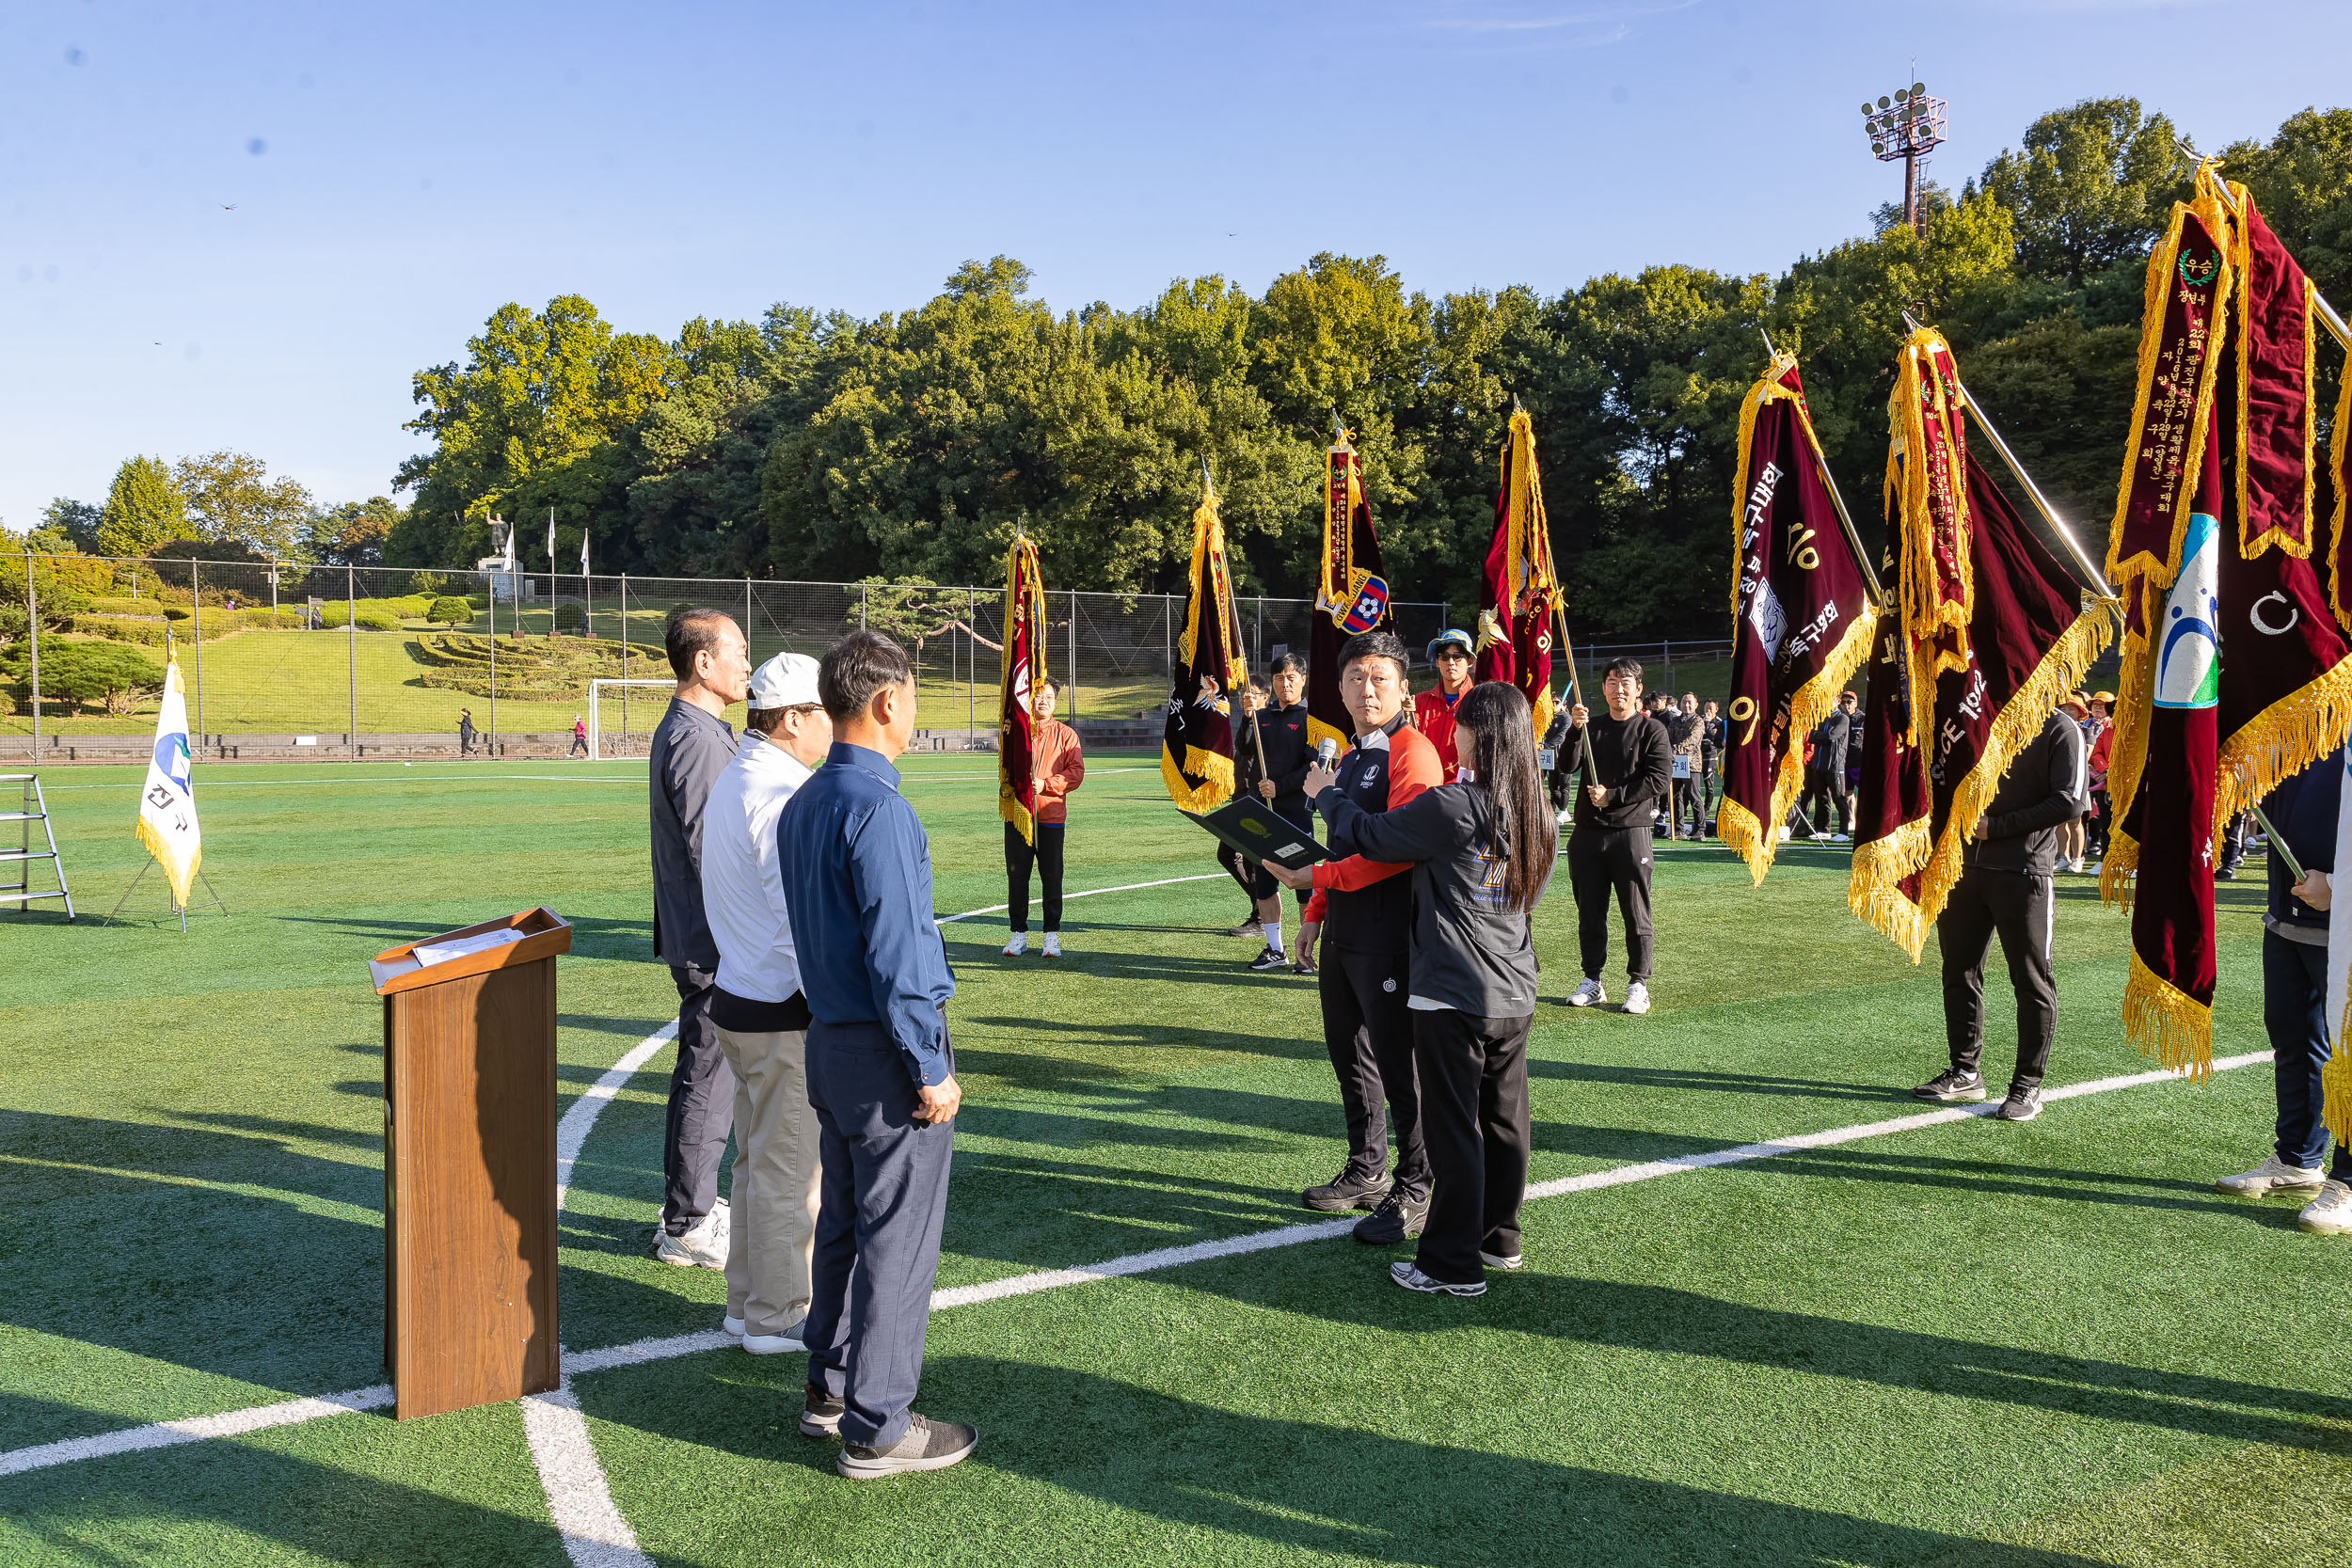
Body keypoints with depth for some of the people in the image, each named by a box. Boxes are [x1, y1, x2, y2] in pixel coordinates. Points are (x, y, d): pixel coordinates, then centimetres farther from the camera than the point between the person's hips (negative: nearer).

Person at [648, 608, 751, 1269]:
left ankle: (691, 1204, 30)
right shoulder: (699, 739, -19)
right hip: (714, 944, -11)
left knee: (701, 1075, 18)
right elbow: (710, 853, -23)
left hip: (696, 939, 11)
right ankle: (687, 1227, 8)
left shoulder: (680, 730, 14)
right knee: (708, 1079, -2)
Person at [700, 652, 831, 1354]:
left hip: (736, 998, 10)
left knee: (758, 1158, 20)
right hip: (782, 1013, -10)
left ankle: (749, 1300, 32)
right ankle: (777, 1316, 15)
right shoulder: (780, 794, -20)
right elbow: (803, 920, -23)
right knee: (789, 1166, 3)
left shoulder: (732, 779, 11)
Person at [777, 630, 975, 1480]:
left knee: (843, 1223, 20)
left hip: (828, 1041, 9)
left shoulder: (802, 804, 8)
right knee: (897, 1241, 2)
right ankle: (877, 1428, 13)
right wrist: (931, 1070, -16)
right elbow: (896, 955, -23)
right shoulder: (878, 810, -21)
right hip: (886, 1054, -9)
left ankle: (830, 1385, 34)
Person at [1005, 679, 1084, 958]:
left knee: (1051, 877, 2)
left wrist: (1045, 784, -14)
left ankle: (1052, 935, 11)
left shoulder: (1065, 734, 6)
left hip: (1051, 817, -1)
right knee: (1016, 876, 4)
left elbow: (1076, 772, -3)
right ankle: (1019, 934, 14)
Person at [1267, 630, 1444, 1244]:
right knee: (1349, 1055, 17)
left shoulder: (1413, 752, -13)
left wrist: (1317, 876, -21)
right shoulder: (1350, 759, 16)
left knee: (1398, 1065, -2)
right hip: (1343, 934, 9)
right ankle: (1366, 1173, 32)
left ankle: (1413, 1194, 10)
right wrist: (1316, 911, 19)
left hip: (1389, 938, -9)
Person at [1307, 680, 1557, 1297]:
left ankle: (1453, 1265, 7)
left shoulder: (1453, 807, -18)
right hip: (1515, 994, 7)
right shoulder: (1538, 813, 4)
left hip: (1452, 996, -7)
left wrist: (1324, 793, 9)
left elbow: (1369, 835, -9)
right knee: (1504, 1119, 16)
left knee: (1453, 1128, 0)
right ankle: (1500, 1239, 29)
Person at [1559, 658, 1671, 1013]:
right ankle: (1593, 983, 18)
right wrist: (1575, 730, -16)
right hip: (1587, 833, 4)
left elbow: (1660, 779, -8)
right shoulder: (1591, 725, 12)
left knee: (1636, 914, 0)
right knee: (1590, 913, 9)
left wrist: (1613, 796, -12)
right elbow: (1567, 766, -1)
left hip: (1631, 832, -3)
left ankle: (1638, 985, 9)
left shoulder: (1651, 729, 2)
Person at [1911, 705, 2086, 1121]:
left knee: (2031, 979, 1)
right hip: (1965, 865, 6)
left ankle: (2028, 1086, 10)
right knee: (1959, 971, 11)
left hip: (2024, 872, -6)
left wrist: (1995, 827, -15)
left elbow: (2069, 802, -13)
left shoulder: (2059, 728, -5)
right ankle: (1965, 1073, 24)